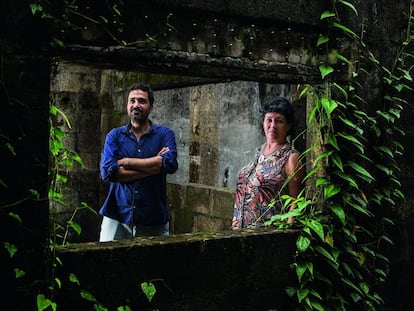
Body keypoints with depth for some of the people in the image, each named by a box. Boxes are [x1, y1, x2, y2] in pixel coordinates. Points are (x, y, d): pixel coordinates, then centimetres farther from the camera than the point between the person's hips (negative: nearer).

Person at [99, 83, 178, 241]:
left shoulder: (165, 134, 4)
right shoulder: (114, 135, 5)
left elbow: (171, 164, -16)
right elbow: (107, 172, -10)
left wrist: (127, 162, -11)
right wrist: (154, 165, -12)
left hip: (154, 220, 0)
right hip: (117, 218, 1)